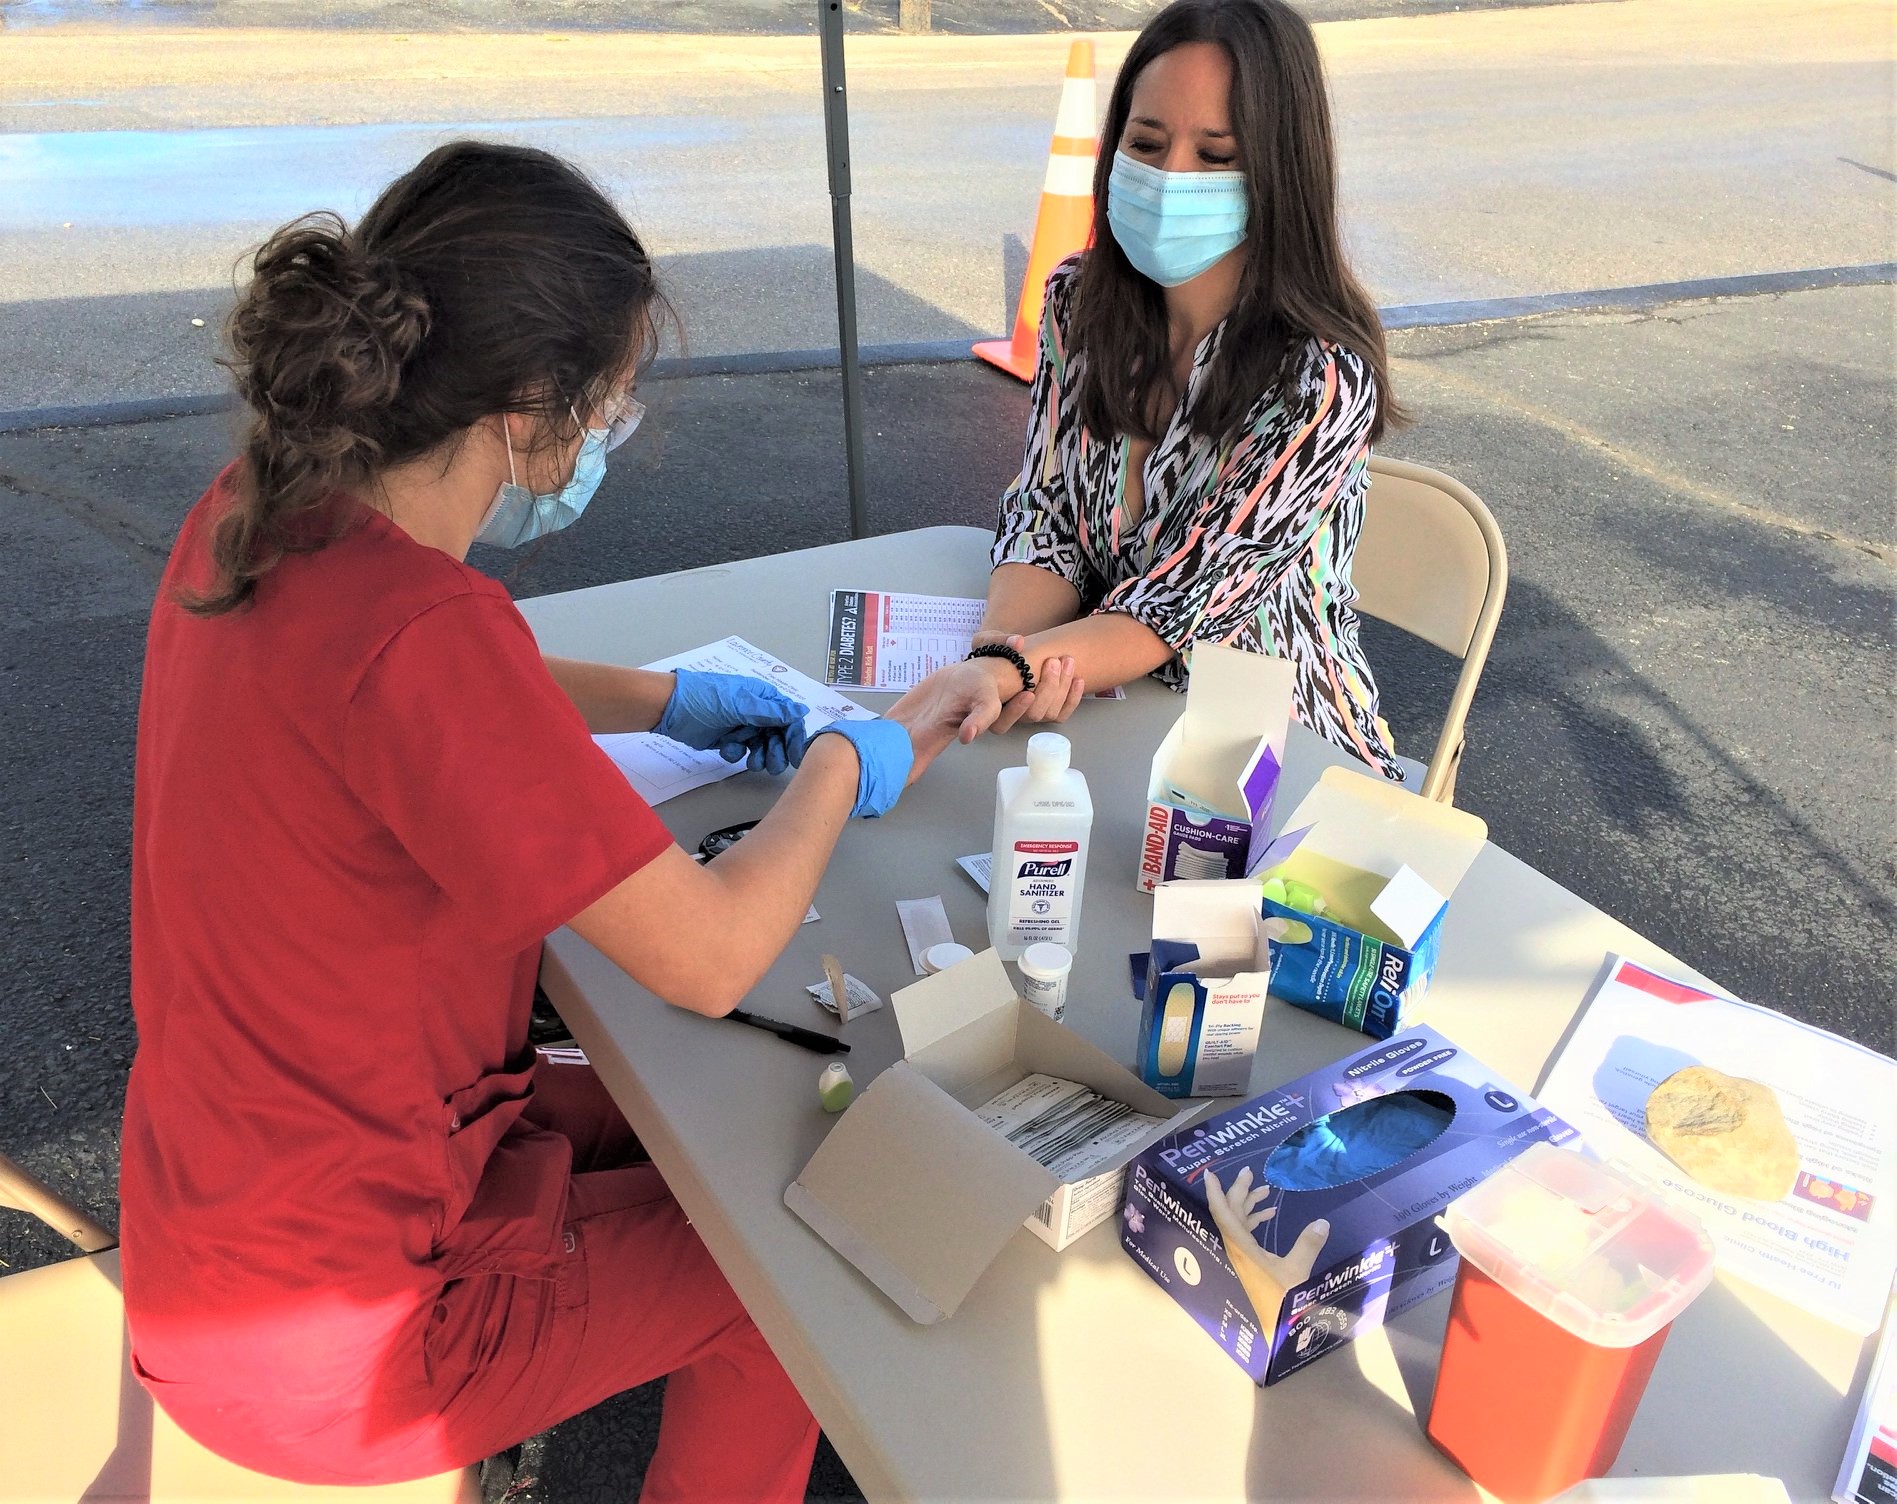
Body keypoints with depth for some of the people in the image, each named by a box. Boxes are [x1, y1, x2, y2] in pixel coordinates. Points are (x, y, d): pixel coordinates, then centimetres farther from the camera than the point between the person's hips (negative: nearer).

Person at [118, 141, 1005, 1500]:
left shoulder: (254, 518, -7)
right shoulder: (414, 631, -35)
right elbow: (711, 957, -28)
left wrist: (665, 702, 8)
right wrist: (847, 762, -10)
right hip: (331, 1333, -8)